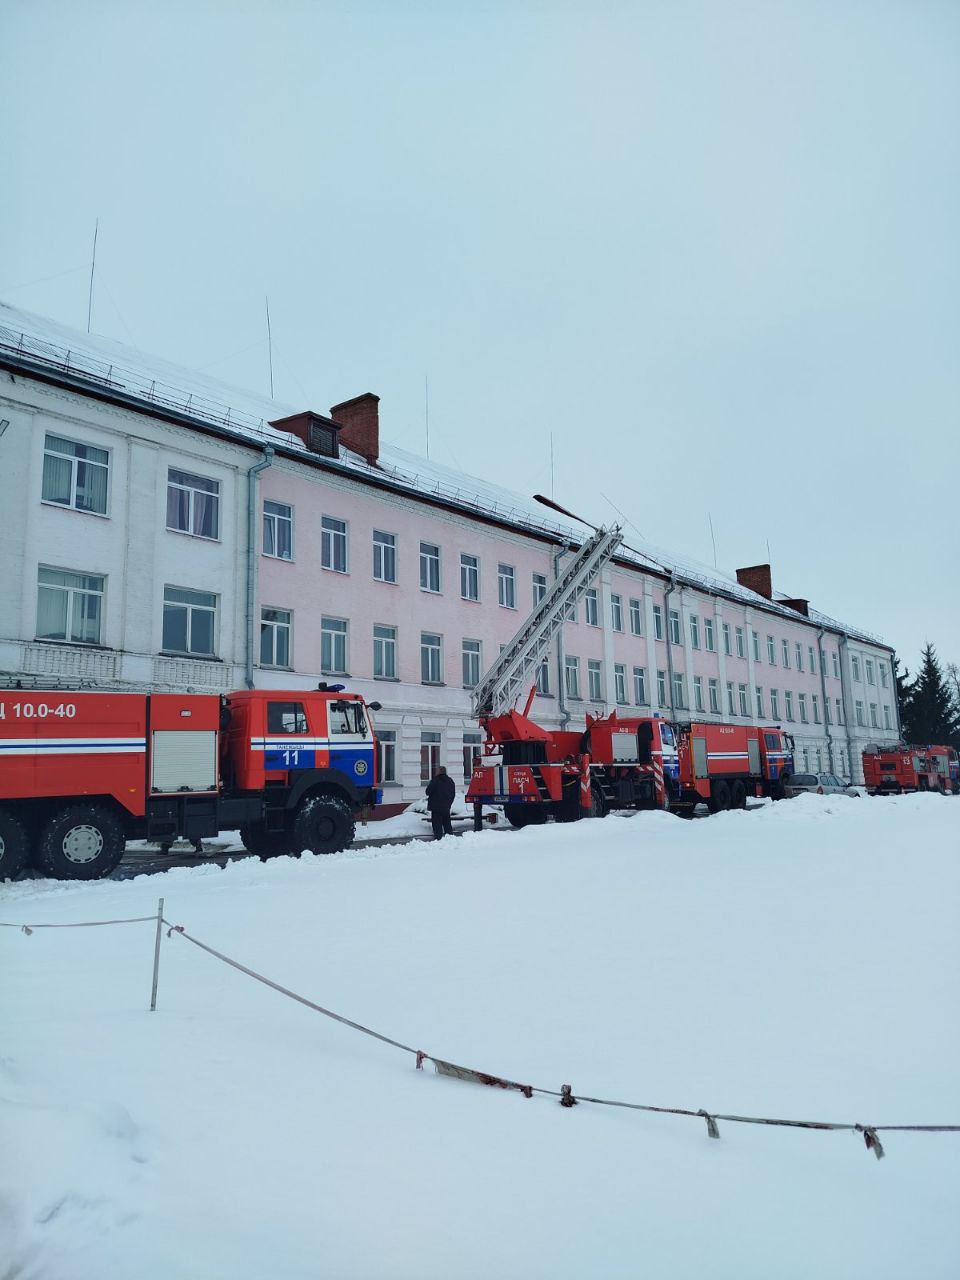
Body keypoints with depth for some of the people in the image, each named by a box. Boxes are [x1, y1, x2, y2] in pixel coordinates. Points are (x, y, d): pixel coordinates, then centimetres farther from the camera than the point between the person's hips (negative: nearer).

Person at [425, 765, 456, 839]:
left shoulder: (435, 781, -15)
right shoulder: (450, 781, 8)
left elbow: (428, 792, -11)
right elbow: (453, 794, 15)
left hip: (436, 807, -6)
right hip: (446, 807, 6)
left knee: (437, 823, -2)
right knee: (447, 823, 16)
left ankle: (439, 838, -7)